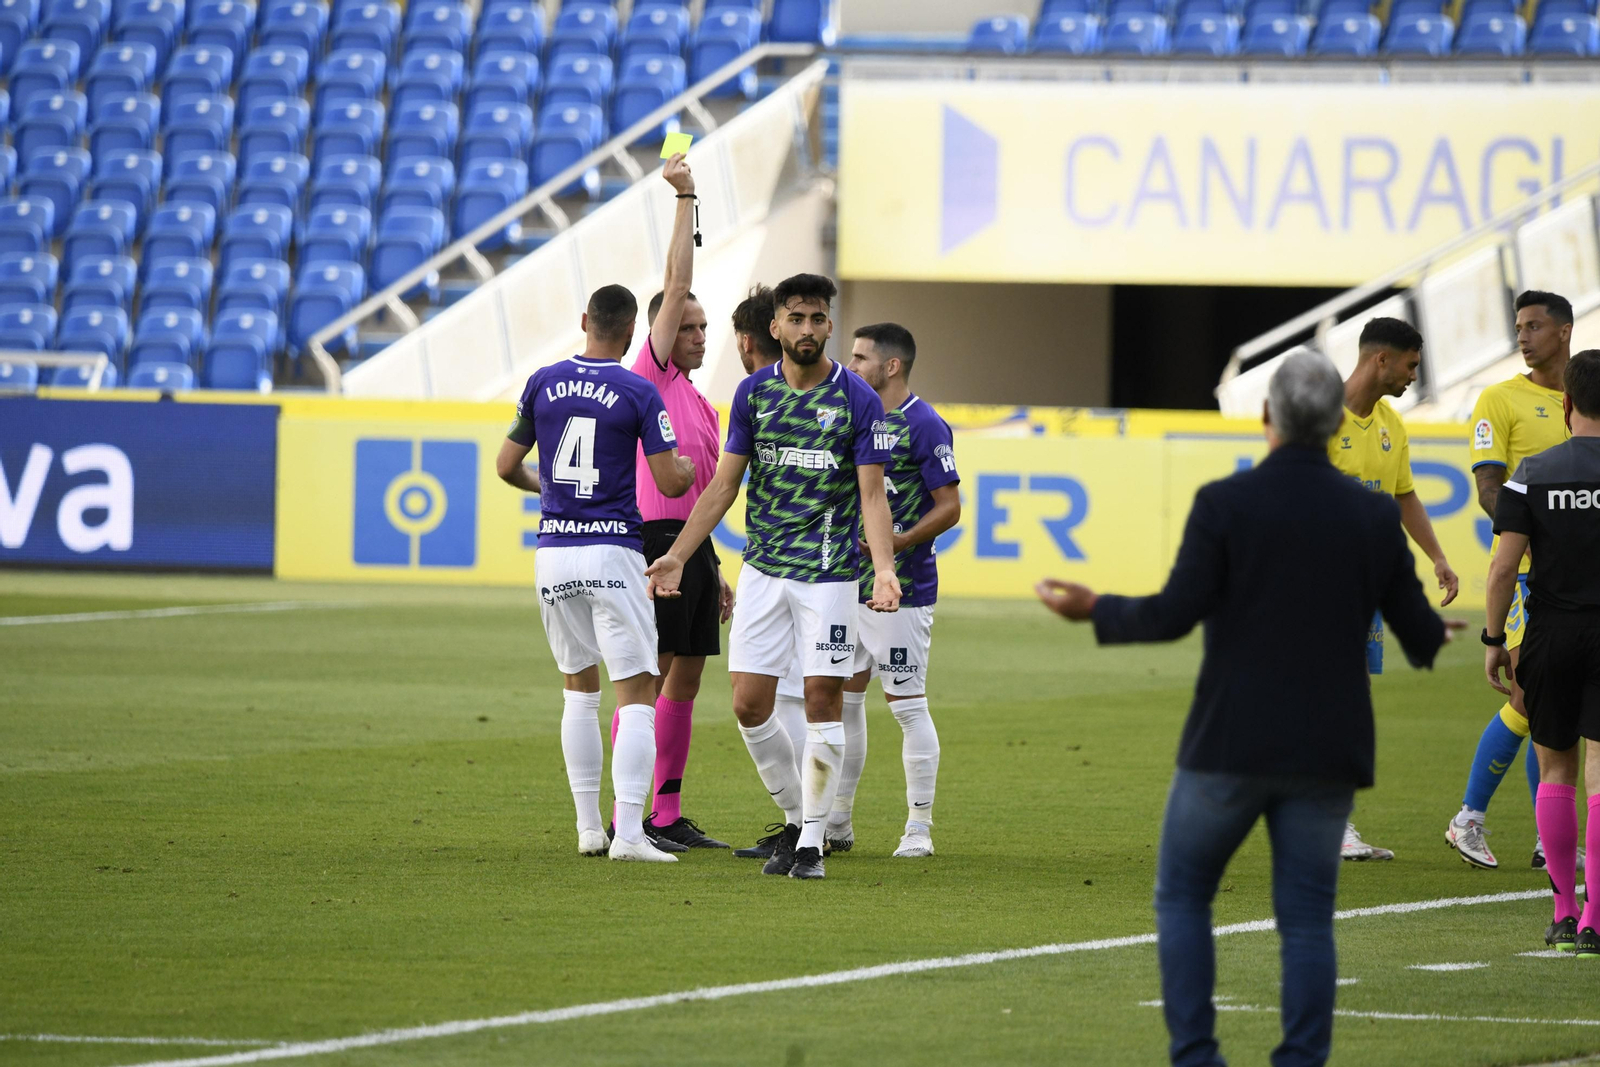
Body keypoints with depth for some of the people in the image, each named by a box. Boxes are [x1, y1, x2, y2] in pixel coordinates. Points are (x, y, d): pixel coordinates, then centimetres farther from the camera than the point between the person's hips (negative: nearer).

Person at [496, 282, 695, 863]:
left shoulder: (544, 382, 4)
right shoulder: (638, 393, -7)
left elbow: (507, 466, 11)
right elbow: (669, 482, -8)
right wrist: (687, 467, 15)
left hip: (554, 551, 4)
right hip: (613, 553, -4)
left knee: (578, 688, 18)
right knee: (637, 692, -2)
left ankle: (588, 826, 18)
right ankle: (628, 833, -14)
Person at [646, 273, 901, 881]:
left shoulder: (858, 400, -5)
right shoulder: (753, 393, 4)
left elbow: (872, 496, -8)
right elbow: (724, 484, 10)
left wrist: (885, 568, -23)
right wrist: (677, 555, 3)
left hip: (829, 573, -3)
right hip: (762, 571, 3)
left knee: (822, 703, -5)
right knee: (749, 705, 0)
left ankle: (813, 841, 5)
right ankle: (795, 819, 19)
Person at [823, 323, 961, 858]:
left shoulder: (924, 426, -10)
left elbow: (949, 507, -12)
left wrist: (902, 540, -23)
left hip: (901, 588, -8)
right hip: (849, 586, 8)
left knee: (906, 703, -5)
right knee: (843, 696, 8)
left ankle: (919, 827, 1)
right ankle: (837, 821, 15)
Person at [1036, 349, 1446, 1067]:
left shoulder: (1225, 503, -10)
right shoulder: (1375, 516, 0)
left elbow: (1175, 615, -14)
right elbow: (1418, 634, 5)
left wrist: (1094, 611, 3)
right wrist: (1435, 638, 29)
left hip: (1229, 745, -2)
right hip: (1324, 754, 2)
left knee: (1182, 895, 13)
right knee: (1306, 919, 7)